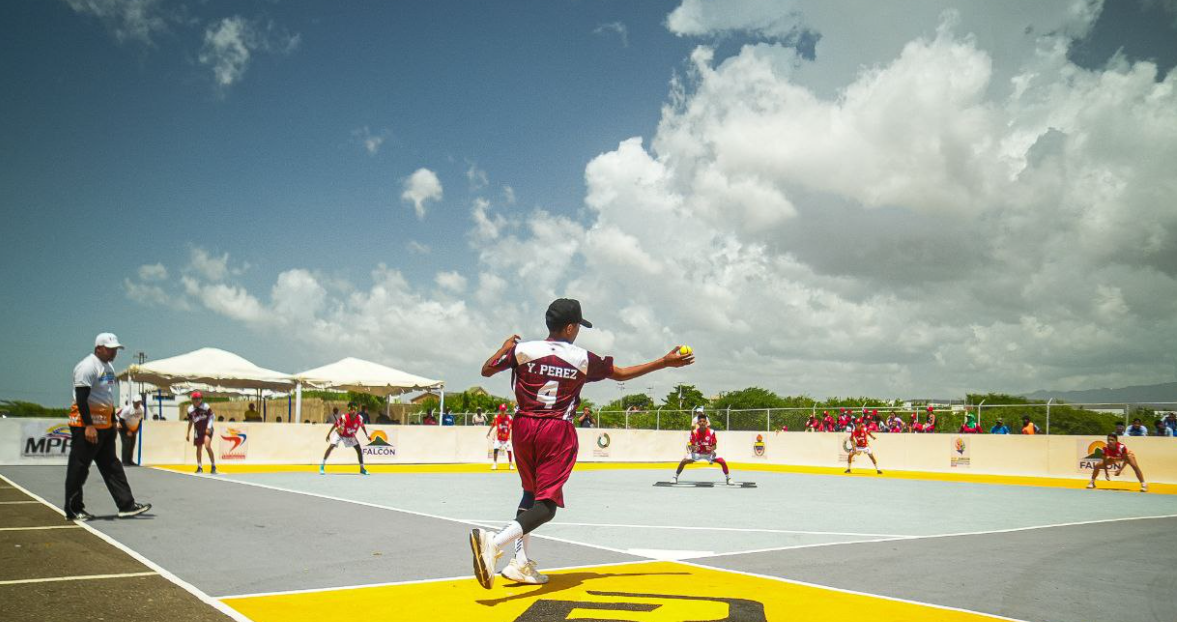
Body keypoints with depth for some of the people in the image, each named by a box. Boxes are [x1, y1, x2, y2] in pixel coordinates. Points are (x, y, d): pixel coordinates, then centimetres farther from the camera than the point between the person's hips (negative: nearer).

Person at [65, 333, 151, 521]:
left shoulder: (109, 367, 15)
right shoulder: (88, 366, -14)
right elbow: (81, 398, -21)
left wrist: (112, 421, 20)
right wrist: (88, 426, -25)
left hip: (104, 425, 10)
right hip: (86, 424, -10)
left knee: (112, 466, 9)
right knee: (78, 467, 0)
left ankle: (126, 505, 10)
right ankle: (73, 510, 9)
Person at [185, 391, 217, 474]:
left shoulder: (206, 406, -10)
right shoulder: (190, 409, 2)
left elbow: (211, 417, -6)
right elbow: (190, 422, 12)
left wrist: (209, 428, -15)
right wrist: (188, 433, 14)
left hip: (207, 430, -4)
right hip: (198, 431, 5)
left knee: (207, 446, -18)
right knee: (198, 448, 9)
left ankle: (213, 466, -9)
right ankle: (200, 467, 20)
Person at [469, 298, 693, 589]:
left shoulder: (522, 349, 1)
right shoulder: (582, 358, 0)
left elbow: (486, 370, 10)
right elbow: (622, 374, 11)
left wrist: (505, 347, 27)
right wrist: (665, 362, 20)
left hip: (524, 427, 4)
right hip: (558, 432, -4)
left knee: (530, 493, 24)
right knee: (546, 505, -6)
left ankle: (521, 562, 18)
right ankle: (495, 541, -31)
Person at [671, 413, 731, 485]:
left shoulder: (711, 432, -17)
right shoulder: (694, 432, -17)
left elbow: (714, 446, -10)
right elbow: (692, 445, -12)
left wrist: (711, 449, -33)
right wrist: (693, 447, -36)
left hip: (709, 453, 0)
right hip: (697, 453, 0)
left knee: (723, 462, -17)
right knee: (683, 461, -18)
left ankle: (728, 478, 5)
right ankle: (675, 477, 3)